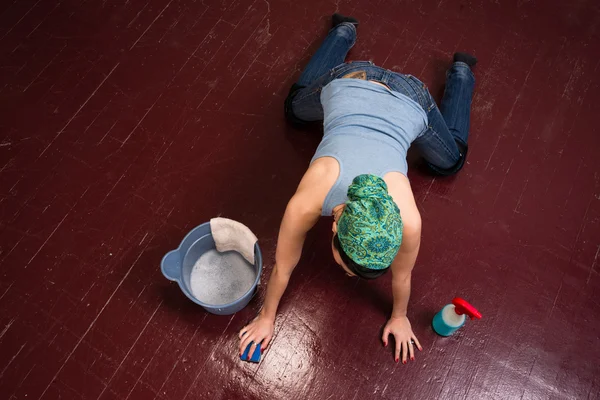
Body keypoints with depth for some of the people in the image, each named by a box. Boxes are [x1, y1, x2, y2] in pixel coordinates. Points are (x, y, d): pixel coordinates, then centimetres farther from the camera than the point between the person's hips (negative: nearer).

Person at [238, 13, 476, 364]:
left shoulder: (407, 220, -36)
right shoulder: (305, 204, -36)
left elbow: (402, 276, -12)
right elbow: (283, 268, -17)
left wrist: (400, 317, 6)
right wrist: (267, 317, -1)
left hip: (409, 100, 0)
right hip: (347, 86, 1)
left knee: (449, 162, 27)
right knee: (296, 109, 32)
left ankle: (460, 73, 45)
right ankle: (345, 33, 47)